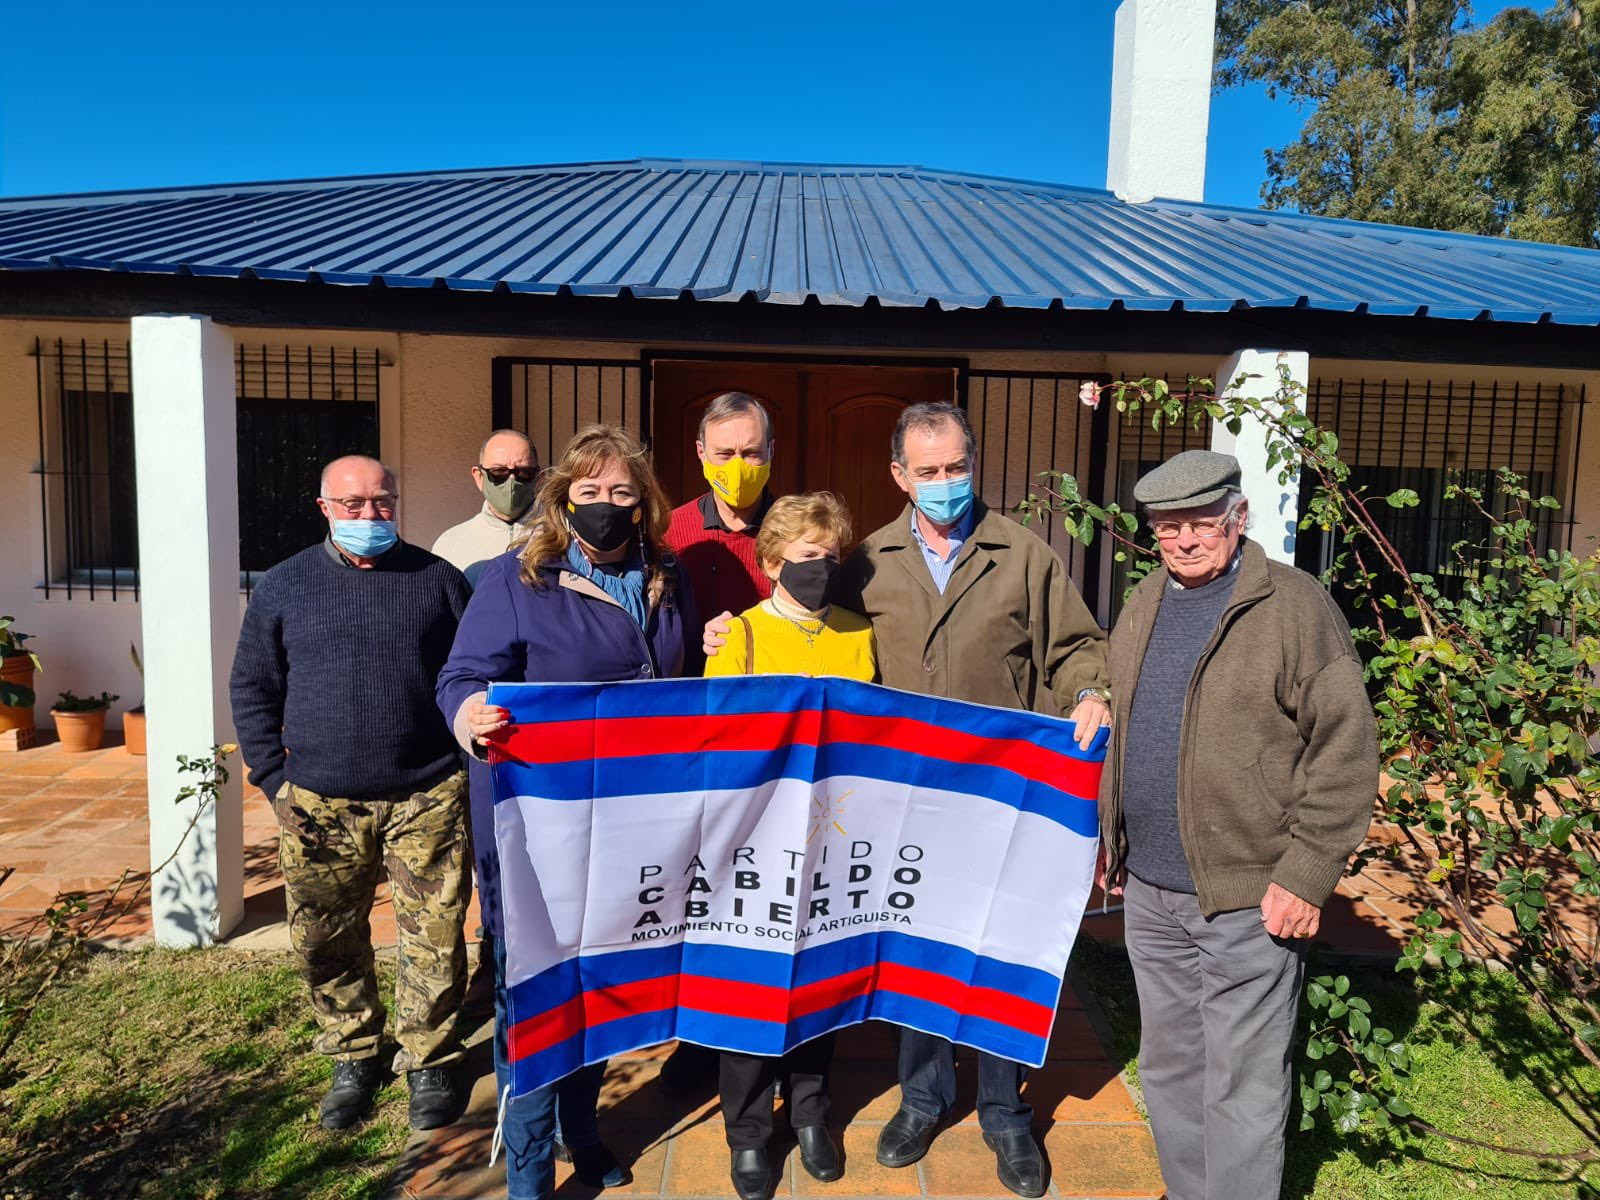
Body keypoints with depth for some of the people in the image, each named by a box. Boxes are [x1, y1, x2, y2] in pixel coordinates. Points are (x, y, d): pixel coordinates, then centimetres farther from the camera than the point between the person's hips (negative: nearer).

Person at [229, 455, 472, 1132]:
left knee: (435, 939, 2)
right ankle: (352, 1057, 32)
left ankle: (429, 1061, 22)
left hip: (427, 798, -1)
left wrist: (466, 764, 1)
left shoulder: (438, 580, 4)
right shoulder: (284, 586, 6)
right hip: (320, 806, 2)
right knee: (326, 943, 11)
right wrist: (276, 780, 2)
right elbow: (252, 689, 9)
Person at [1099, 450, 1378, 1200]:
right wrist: (1110, 836, 16)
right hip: (1149, 891, 7)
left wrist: (1308, 874, -15)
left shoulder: (1296, 605, -10)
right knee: (1169, 1070, 19)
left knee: (1242, 1088, 3)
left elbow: (1345, 750, -12)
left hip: (1248, 898, -6)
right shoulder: (1142, 608, 10)